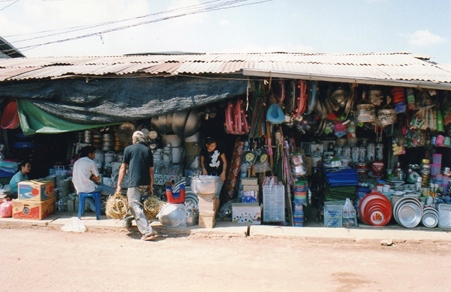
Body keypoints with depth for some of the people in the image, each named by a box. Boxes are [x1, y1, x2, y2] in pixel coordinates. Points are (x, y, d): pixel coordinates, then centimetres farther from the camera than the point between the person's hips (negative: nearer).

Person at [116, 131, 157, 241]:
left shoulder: (128, 149, 2)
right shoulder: (148, 150, 11)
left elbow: (123, 168, 0)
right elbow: (151, 170, 10)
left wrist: (119, 185, 3)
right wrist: (151, 186, 15)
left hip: (134, 183, -5)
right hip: (146, 184, 6)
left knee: (135, 206, -7)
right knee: (135, 203, 26)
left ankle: (148, 231, -17)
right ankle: (128, 221, 42)